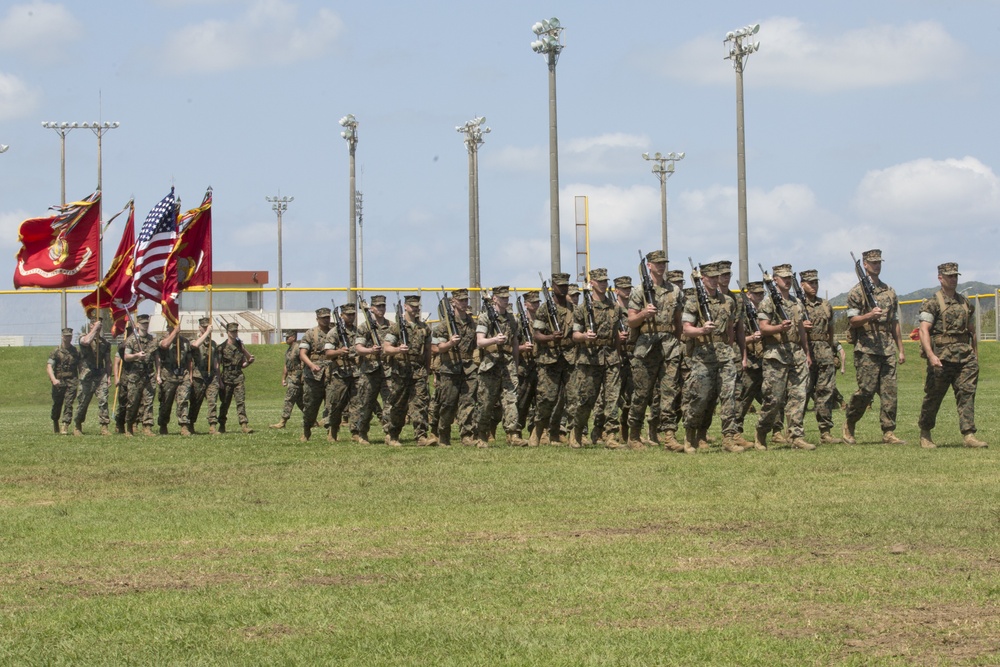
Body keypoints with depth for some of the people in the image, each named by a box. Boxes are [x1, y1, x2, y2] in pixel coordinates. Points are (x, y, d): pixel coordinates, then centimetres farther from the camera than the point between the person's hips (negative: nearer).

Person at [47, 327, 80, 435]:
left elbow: (80, 367, 18)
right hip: (59, 382, -1)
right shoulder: (56, 352, 1)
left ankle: (65, 426, -13)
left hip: (72, 382, 1)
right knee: (57, 405, 8)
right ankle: (55, 423, 32)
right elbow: (49, 366, -6)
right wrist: (53, 379, -21)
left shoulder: (76, 352, 11)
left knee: (68, 404, -10)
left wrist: (81, 380, 9)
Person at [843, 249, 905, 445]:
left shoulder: (889, 292, 17)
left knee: (889, 391, -2)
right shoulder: (857, 291, 0)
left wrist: (900, 350, 16)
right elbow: (853, 320, -4)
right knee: (866, 390, -7)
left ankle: (889, 433, 0)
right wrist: (870, 315, -22)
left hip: (888, 348, 5)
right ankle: (849, 424, 13)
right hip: (866, 348, -5)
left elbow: (895, 323, 19)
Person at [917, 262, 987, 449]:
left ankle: (968, 435, -12)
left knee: (967, 393, -8)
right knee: (933, 397, 4)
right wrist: (931, 355, -25)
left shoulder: (965, 303, 16)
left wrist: (975, 356, 22)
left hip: (965, 356, 5)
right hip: (941, 358, -4)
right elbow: (924, 330, -12)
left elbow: (972, 330, 24)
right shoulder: (932, 304, -2)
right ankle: (925, 434, 20)